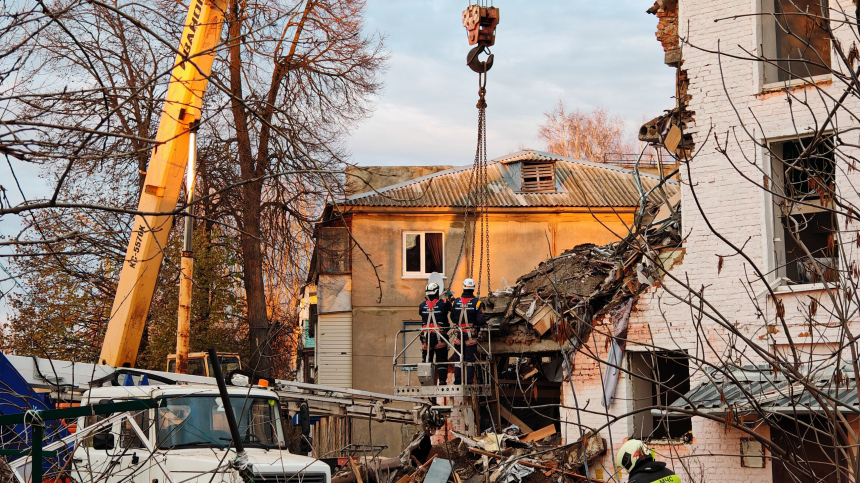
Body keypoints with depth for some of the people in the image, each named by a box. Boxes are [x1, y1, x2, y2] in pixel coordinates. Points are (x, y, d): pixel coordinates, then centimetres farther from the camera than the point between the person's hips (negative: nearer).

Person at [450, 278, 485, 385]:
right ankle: (469, 382, 1)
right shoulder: (476, 302, -10)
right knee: (470, 360, 3)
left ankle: (457, 382, 11)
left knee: (458, 359, 11)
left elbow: (452, 318, 10)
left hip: (458, 334, 3)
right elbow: (481, 320, -15)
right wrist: (484, 324, 6)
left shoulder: (456, 302, 1)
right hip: (471, 334, -3)